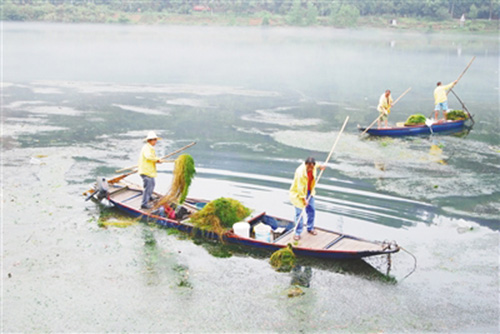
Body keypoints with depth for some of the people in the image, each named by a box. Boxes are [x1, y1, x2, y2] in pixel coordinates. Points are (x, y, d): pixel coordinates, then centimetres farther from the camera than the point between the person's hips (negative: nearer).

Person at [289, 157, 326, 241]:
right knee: (299, 213, -3)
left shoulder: (313, 168, -12)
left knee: (311, 210, 14)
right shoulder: (300, 171, -33)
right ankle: (297, 233, 9)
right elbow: (300, 187, -29)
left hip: (309, 191, 7)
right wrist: (303, 199, -26)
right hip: (298, 193, -7)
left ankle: (310, 228, 34)